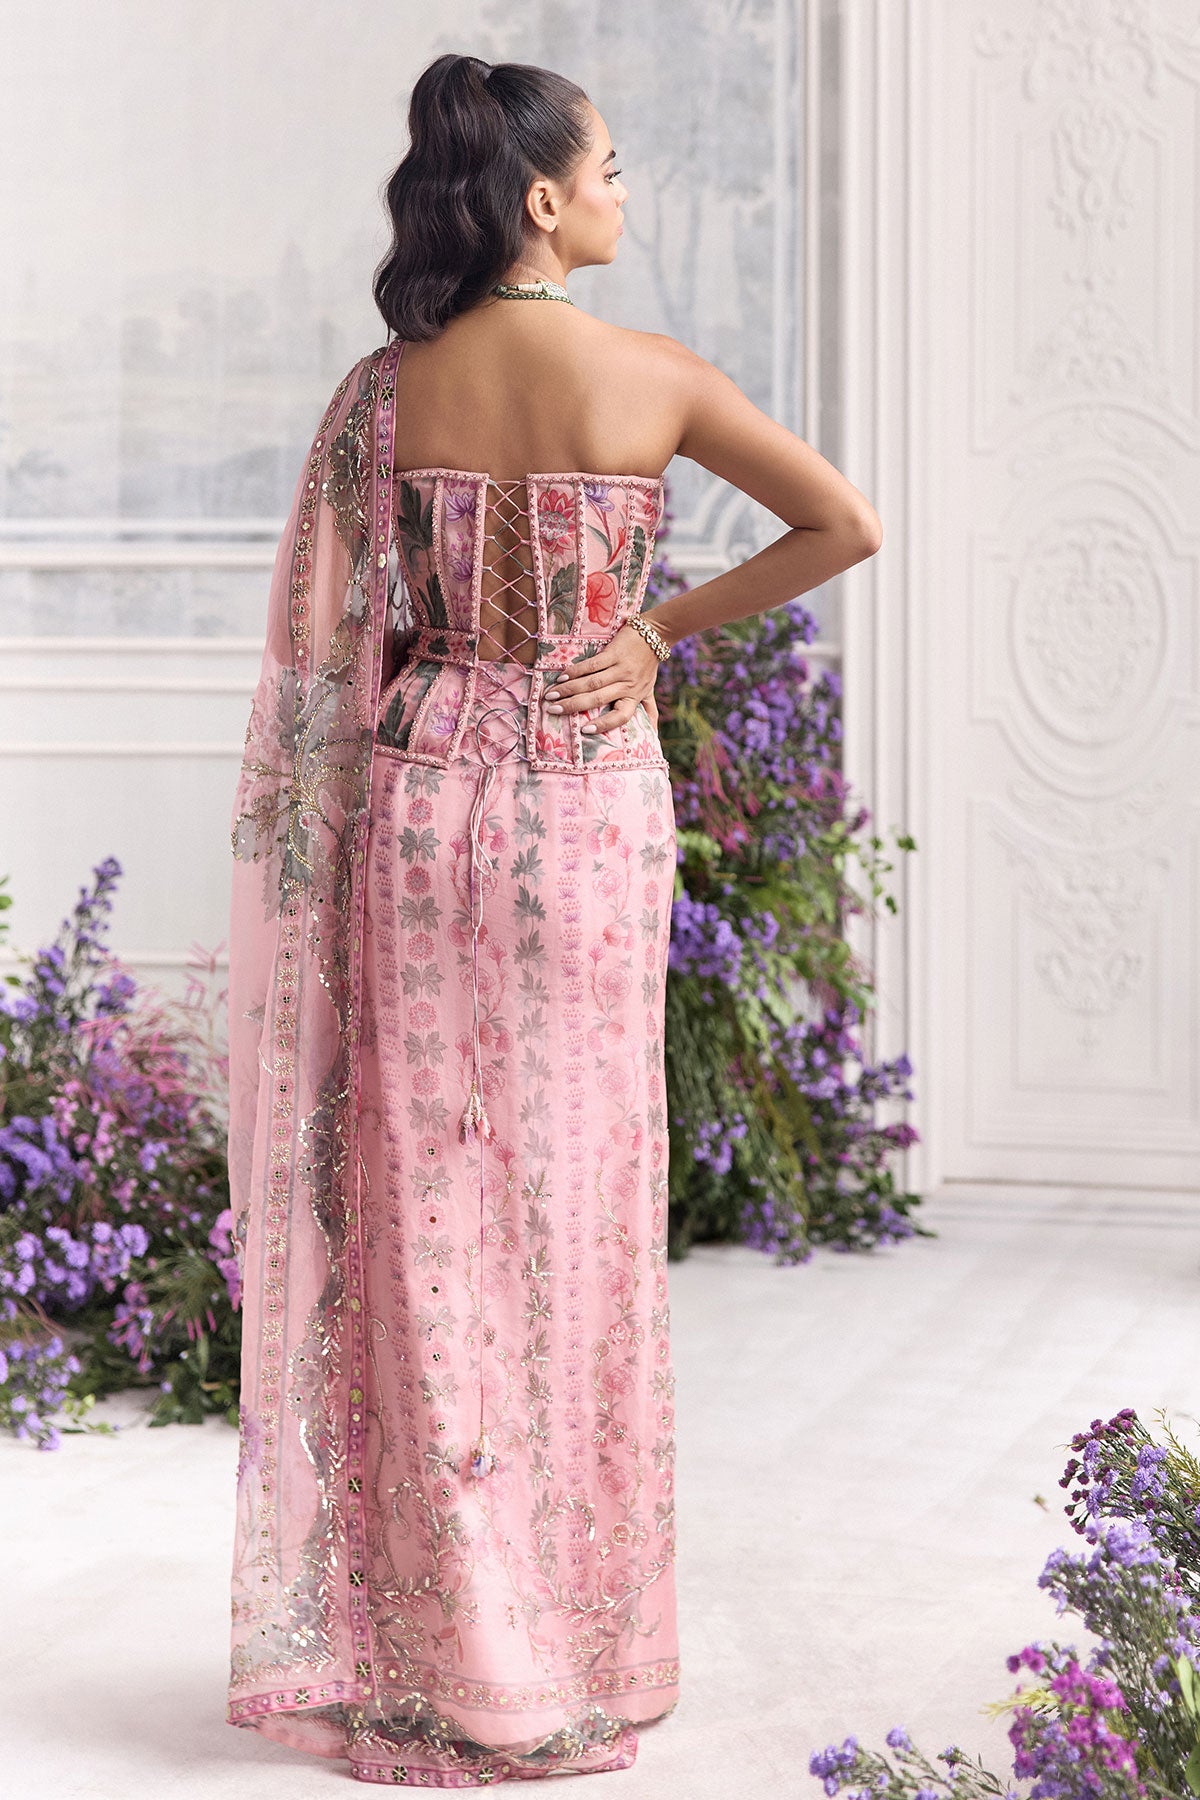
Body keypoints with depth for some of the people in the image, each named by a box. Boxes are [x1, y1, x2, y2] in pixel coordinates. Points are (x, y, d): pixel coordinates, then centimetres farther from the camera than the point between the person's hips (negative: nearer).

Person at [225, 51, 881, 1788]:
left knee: (420, 1203, 7)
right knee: (574, 1205, 7)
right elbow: (846, 524, -6)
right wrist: (662, 634, 0)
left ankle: (422, 1644, 12)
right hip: (590, 806, -2)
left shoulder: (386, 389, 0)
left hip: (418, 796, 2)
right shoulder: (650, 377, -6)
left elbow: (323, 640, 0)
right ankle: (568, 1652, 15)